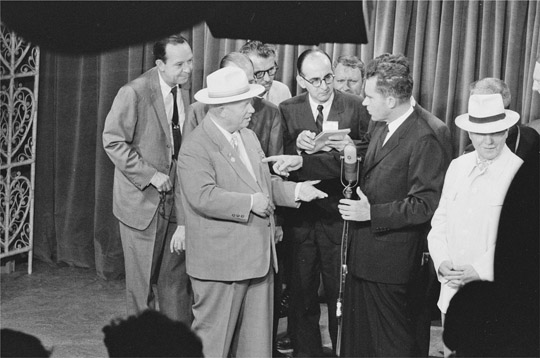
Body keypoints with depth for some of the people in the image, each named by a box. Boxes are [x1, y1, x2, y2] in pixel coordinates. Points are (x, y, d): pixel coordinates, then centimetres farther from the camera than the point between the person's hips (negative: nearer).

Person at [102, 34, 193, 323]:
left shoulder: (184, 93, 6)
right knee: (141, 280, 4)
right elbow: (113, 142, -15)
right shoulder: (133, 93, -16)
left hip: (176, 199, 6)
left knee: (176, 279, 10)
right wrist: (150, 175, -18)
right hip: (142, 200, -6)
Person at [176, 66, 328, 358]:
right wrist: (250, 202, -21)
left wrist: (295, 190, 4)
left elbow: (265, 182, 21)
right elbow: (202, 197, -25)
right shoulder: (196, 147, -14)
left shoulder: (248, 137, 15)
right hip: (221, 262, -8)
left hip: (258, 257, 8)